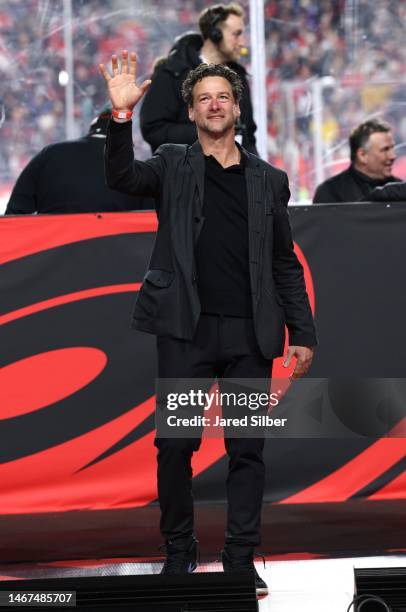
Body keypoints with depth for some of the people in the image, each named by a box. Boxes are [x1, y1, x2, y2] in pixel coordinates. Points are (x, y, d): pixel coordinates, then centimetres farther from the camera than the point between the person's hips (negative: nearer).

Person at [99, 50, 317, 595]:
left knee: (248, 448, 2)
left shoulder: (269, 180, 14)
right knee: (176, 444, 0)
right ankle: (179, 551, 13)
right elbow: (122, 177, -12)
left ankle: (241, 560, 7)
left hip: (250, 334, 2)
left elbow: (286, 264, 14)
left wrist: (302, 333, 7)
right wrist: (122, 114, -25)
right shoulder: (173, 166, 9)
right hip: (187, 329, -1)